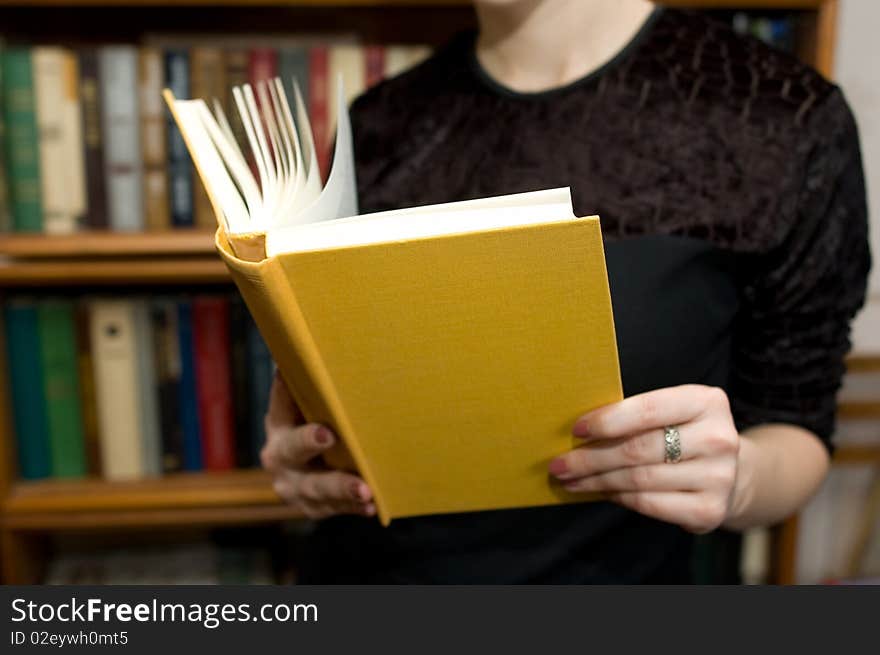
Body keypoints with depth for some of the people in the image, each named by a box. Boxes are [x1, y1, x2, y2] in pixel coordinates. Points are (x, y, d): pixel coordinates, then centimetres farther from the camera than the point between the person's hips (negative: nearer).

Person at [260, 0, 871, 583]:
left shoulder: (784, 118, -14)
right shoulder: (382, 122, -5)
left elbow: (797, 426, -5)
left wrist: (737, 475, -26)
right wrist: (302, 450, -16)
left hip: (614, 566, -2)